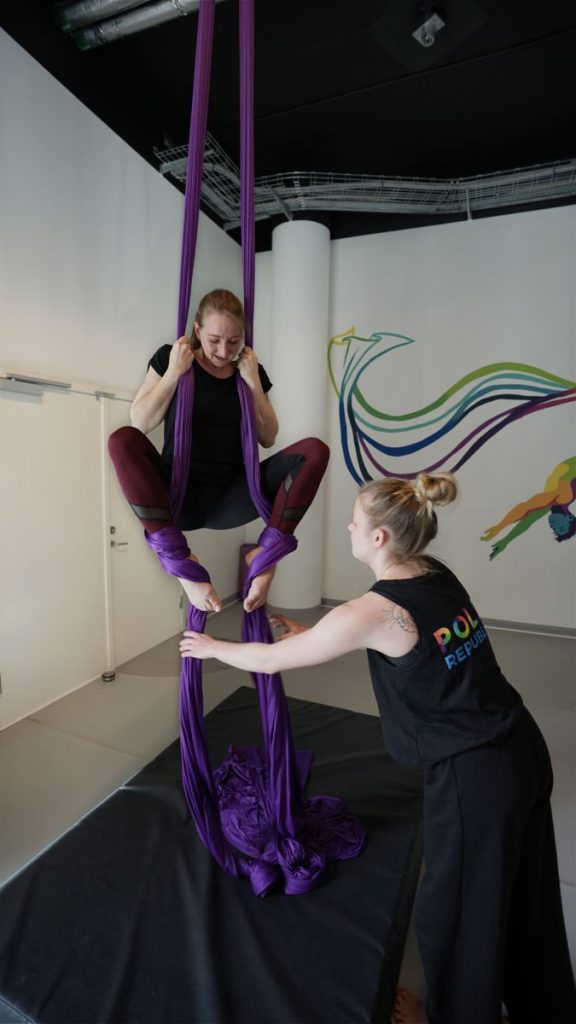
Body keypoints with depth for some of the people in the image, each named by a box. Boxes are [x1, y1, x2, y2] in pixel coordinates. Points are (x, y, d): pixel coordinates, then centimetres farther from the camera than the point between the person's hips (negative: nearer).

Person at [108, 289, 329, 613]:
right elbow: (140, 424, -6)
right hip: (178, 494, -1)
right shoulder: (170, 358, 3)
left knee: (315, 450, -16)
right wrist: (174, 371, -11)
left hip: (230, 498, 2)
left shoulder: (250, 370, 9)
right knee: (122, 441, -31)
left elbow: (268, 438, 5)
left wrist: (254, 383, -5)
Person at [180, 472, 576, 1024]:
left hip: (474, 777, -8)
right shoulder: (437, 575, -1)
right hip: (522, 749, 8)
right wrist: (312, 633, 19)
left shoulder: (372, 611, -24)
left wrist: (210, 646, 7)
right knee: (525, 901, 29)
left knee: (456, 911, 21)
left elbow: (271, 659, -12)